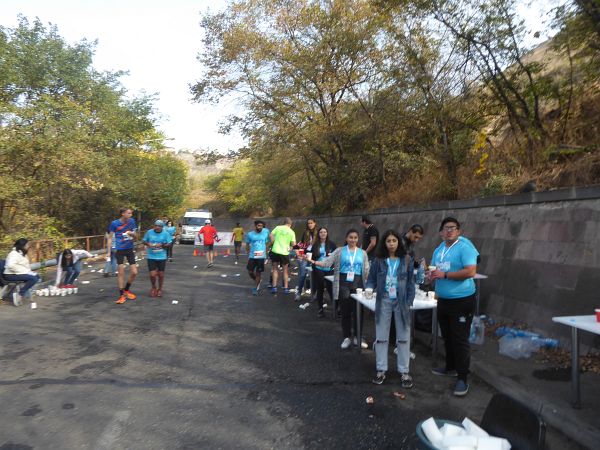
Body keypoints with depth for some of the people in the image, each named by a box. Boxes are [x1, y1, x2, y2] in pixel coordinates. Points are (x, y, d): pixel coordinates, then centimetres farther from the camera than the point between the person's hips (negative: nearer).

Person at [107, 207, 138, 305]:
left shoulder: (132, 221, 0)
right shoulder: (114, 223, -8)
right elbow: (110, 238, -1)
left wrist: (132, 234, -15)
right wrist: (109, 252, -6)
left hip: (130, 249, 3)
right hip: (120, 250, -3)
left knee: (134, 272, 1)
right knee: (121, 272, -2)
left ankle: (126, 289, 26)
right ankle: (121, 295, 11)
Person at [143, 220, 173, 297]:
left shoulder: (166, 233, -4)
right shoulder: (149, 232, -1)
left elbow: (170, 244, -3)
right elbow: (144, 241, 9)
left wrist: (162, 245, -19)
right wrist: (148, 244, -12)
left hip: (161, 257, 0)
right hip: (151, 257, 0)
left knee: (161, 274, 11)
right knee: (152, 275, -4)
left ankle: (160, 289, 34)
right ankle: (153, 287, 26)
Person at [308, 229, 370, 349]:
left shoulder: (362, 253, 7)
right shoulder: (339, 251, 2)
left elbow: (366, 271, 7)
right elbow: (327, 263, -6)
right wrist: (313, 262, -19)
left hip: (357, 284, 1)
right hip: (344, 284, -1)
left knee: (358, 311, 4)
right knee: (345, 311, 5)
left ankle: (357, 337, 19)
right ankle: (347, 337, 18)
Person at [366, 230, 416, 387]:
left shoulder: (407, 259, -2)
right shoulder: (378, 260, -2)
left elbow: (411, 281, 0)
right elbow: (372, 279, 2)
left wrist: (409, 301, -6)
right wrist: (369, 289, -18)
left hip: (401, 302, 0)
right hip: (383, 301, 1)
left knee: (403, 337, 8)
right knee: (381, 337, 9)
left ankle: (404, 371, 20)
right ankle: (381, 369, 21)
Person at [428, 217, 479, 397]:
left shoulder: (464, 247, -14)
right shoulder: (438, 250, 12)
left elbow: (470, 272, -23)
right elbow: (435, 270, 22)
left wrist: (444, 275, -23)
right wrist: (431, 275, -3)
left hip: (462, 301, -8)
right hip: (443, 300, 8)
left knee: (460, 340, -3)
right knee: (447, 337, 19)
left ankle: (462, 378, 6)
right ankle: (451, 367, 35)